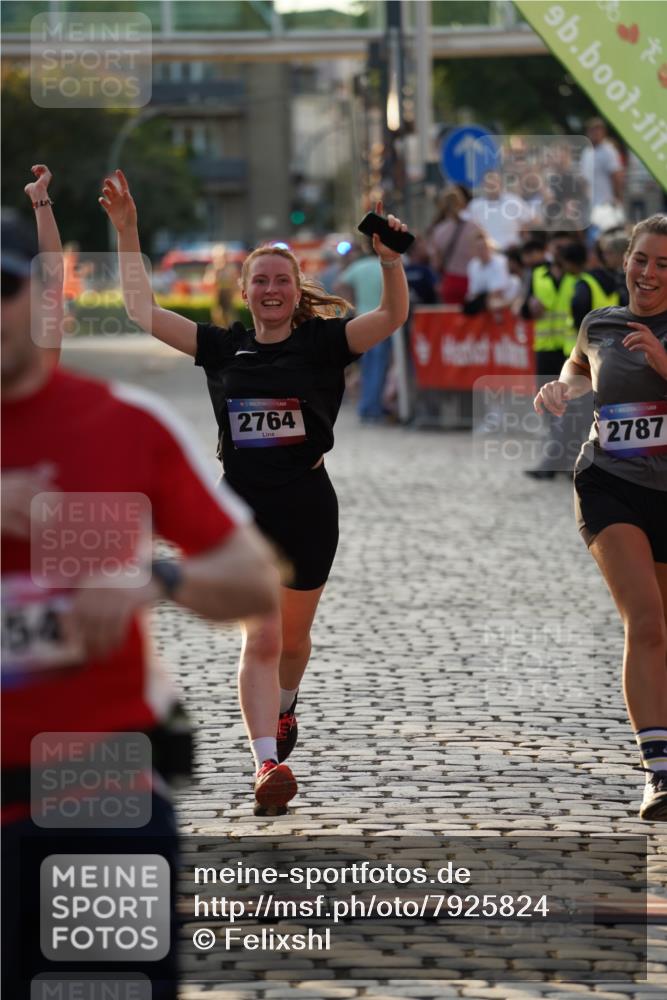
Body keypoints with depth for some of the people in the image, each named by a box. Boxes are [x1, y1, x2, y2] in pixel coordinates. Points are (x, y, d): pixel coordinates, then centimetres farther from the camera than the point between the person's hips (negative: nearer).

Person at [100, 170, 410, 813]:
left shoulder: (322, 343, -2)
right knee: (260, 639, -12)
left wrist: (391, 260, -33)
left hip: (307, 507, 0)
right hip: (243, 510, 0)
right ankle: (267, 765, -18)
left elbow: (392, 317, -15)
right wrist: (127, 235, -1)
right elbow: (143, 311, 6)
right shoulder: (223, 348, 5)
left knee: (293, 637, 17)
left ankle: (283, 706, 48)